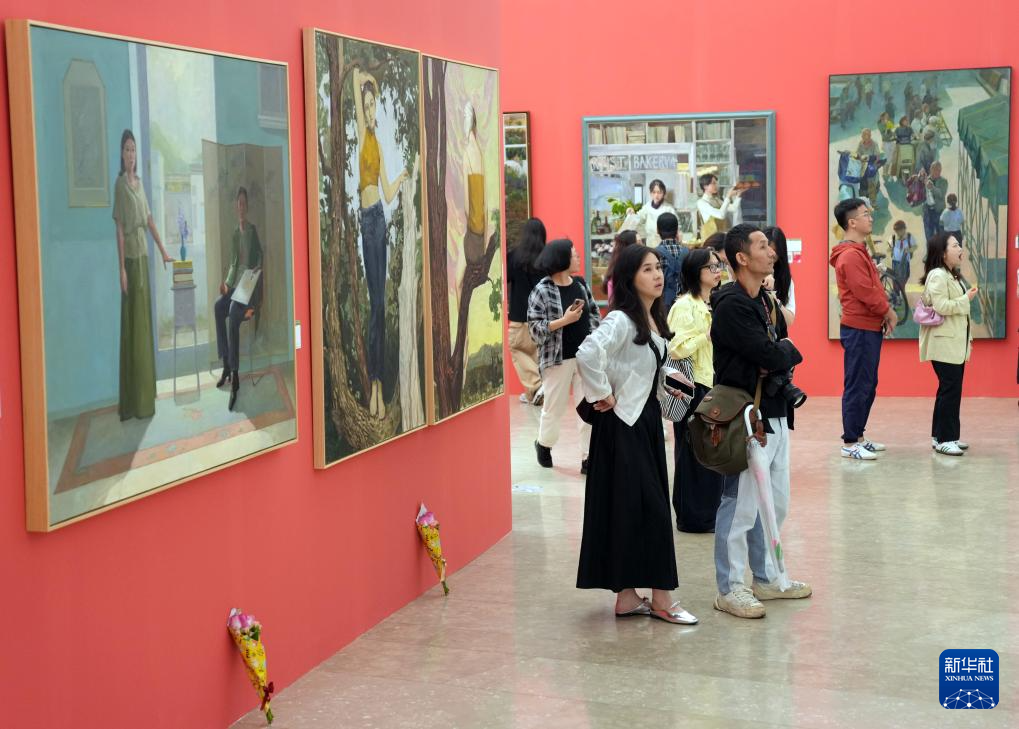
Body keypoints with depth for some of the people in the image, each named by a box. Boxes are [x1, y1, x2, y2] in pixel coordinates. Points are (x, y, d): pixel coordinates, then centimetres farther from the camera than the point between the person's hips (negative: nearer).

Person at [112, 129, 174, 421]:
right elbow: (119, 228, -14)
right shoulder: (120, 183, -10)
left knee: (144, 319, 11)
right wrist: (122, 268, -18)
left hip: (143, 253, 8)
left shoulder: (140, 182, 13)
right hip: (129, 256, -8)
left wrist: (163, 250, 18)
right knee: (132, 323, -6)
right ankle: (132, 400, -2)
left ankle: (145, 394, 18)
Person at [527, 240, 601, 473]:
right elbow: (535, 328, -14)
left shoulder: (581, 284, 6)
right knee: (554, 407, 10)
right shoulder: (542, 291, -11)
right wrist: (564, 320, -21)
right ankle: (544, 443, 38)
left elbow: (594, 313, 15)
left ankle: (588, 458, 8)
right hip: (558, 358, -4)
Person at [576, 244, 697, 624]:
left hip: (647, 419, 9)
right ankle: (661, 597, 1)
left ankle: (628, 595, 16)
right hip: (623, 423, -9)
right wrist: (602, 395, -23)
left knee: (645, 506, 10)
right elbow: (588, 354, -34)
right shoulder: (621, 320, -17)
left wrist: (665, 383, 11)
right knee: (645, 507, -6)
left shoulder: (653, 319, 11)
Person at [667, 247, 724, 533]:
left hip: (713, 384, 8)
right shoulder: (685, 306, -13)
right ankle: (692, 517, 7)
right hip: (694, 386, -8)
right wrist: (709, 335, -20)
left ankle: (709, 512, 18)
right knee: (694, 452, -1)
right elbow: (678, 349, -21)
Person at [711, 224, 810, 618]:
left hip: (774, 414, 10)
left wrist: (778, 356, -5)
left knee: (775, 502, 17)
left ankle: (766, 578, 29)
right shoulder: (731, 305, -17)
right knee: (740, 504, -3)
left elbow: (784, 351, 16)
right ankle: (730, 589, 5)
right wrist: (786, 351, -3)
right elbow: (769, 355, -23)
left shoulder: (766, 300, 14)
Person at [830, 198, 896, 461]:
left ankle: (858, 436, 23)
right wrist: (888, 312, -8)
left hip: (869, 328, 10)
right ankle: (850, 443, 0)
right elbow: (865, 292, -21)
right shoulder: (850, 256, -17)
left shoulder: (859, 252, 16)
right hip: (859, 329, -10)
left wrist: (885, 312, 3)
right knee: (858, 386, -6)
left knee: (868, 385, 15)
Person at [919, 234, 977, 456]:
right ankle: (944, 439, -3)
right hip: (945, 345, -10)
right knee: (950, 390, -8)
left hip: (956, 344, 10)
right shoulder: (937, 276, -13)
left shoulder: (954, 276, 18)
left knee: (952, 389, 10)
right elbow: (941, 307, -24)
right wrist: (966, 299, -14)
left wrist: (967, 338, 19)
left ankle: (942, 435, 16)